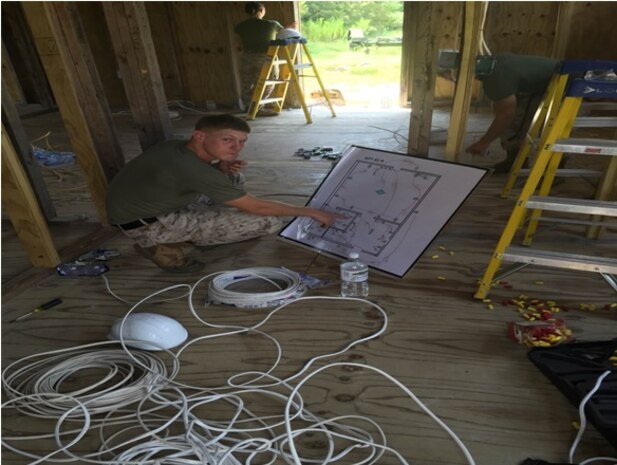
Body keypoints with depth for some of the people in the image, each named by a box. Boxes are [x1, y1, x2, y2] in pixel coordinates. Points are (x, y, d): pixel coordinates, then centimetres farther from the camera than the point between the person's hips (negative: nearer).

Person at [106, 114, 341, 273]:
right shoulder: (193, 169, -30)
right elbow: (257, 207, -24)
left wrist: (221, 168, -8)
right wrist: (311, 212, -13)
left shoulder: (176, 148, -6)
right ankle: (165, 245, -7)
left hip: (162, 204, 9)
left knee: (233, 178, 9)